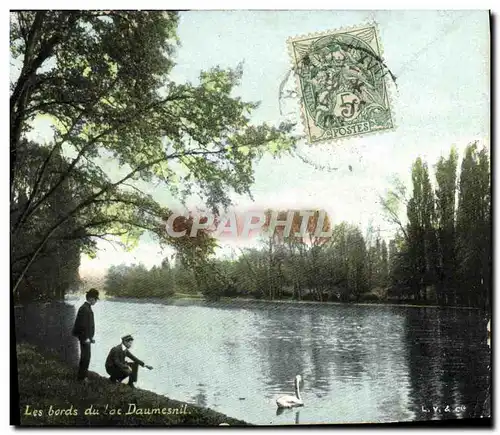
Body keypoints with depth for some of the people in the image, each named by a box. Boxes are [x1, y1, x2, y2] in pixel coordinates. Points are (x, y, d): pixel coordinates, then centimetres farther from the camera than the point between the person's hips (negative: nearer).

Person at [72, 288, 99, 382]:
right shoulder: (84, 308, -21)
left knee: (85, 356, 20)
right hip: (85, 338, -10)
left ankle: (82, 373, 33)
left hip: (87, 337, 10)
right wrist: (86, 338, -20)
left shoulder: (88, 308, 10)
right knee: (86, 357, -2)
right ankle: (82, 377, 8)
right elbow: (82, 325, -24)